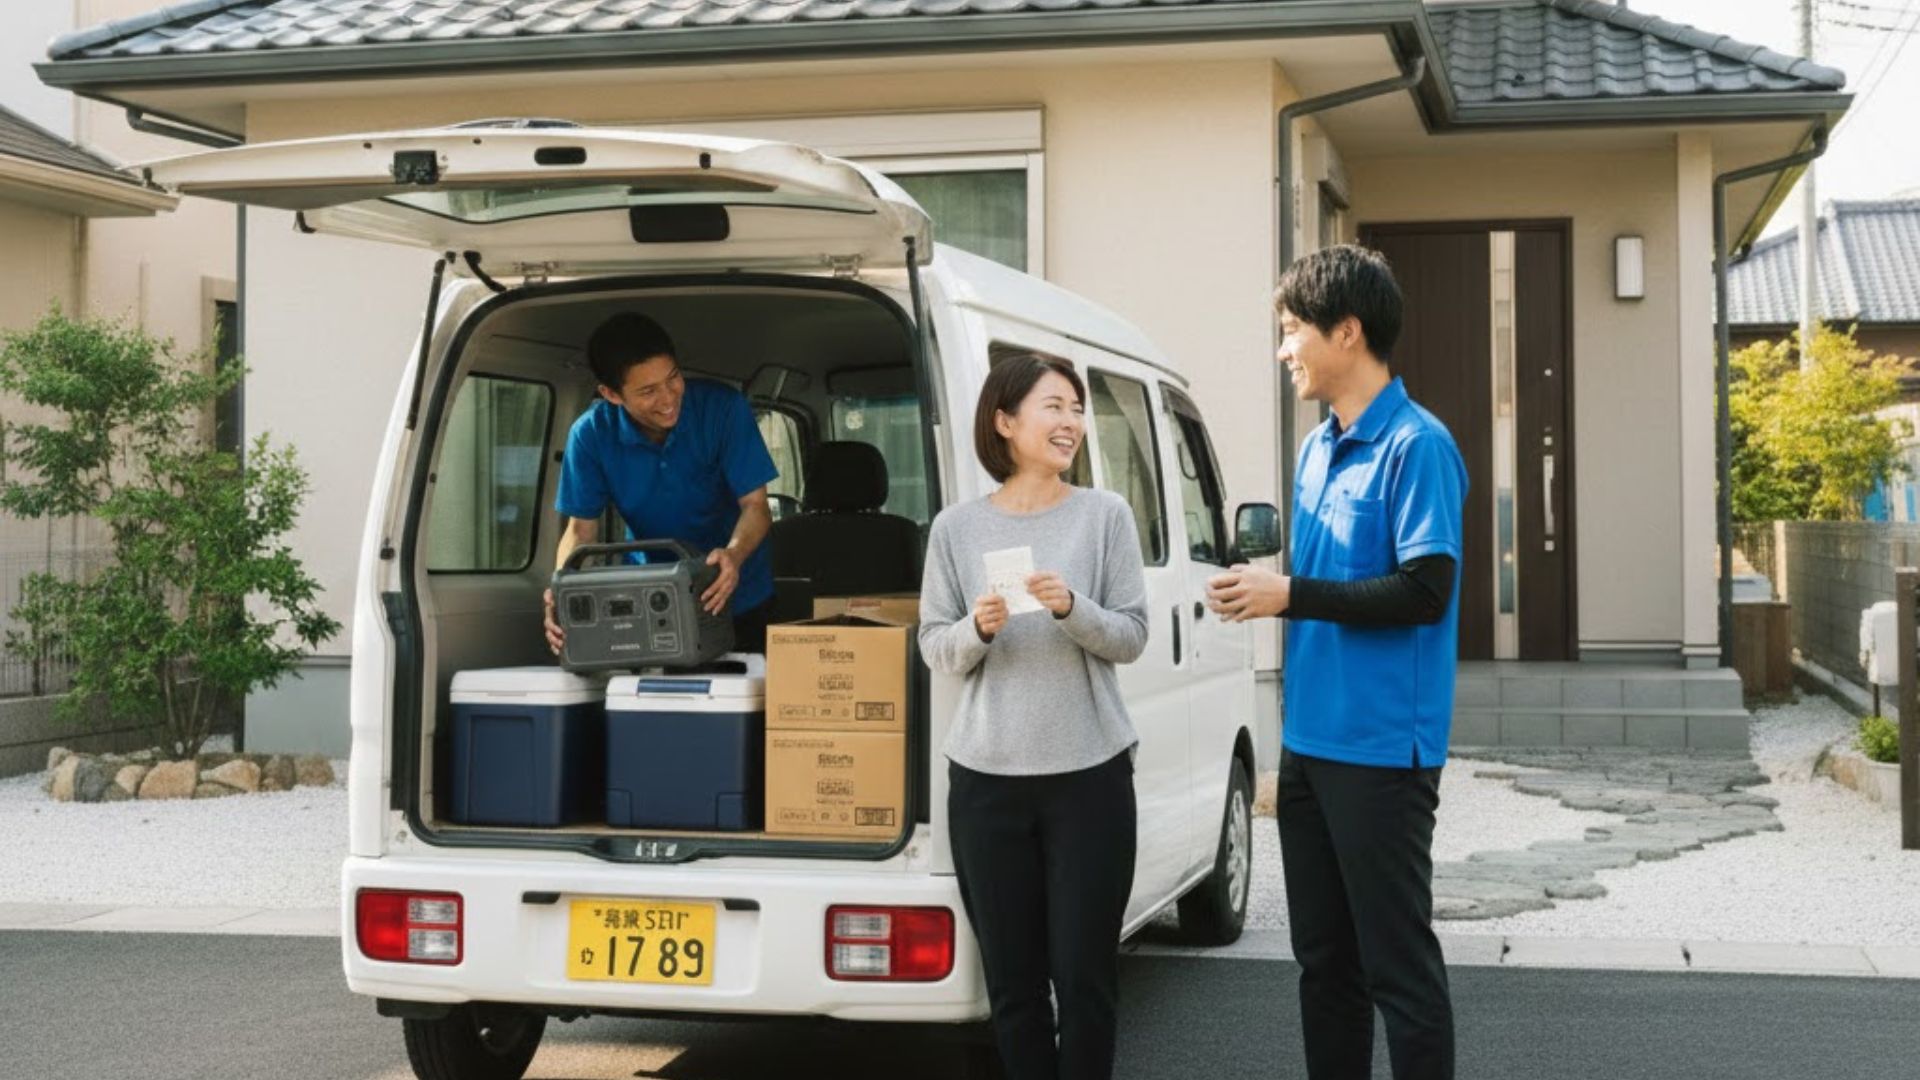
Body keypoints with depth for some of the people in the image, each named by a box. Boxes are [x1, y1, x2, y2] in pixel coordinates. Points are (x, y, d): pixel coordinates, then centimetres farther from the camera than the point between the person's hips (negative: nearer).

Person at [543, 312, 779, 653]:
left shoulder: (723, 408, -17)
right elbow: (581, 528, -9)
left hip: (736, 597, -1)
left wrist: (734, 555, -38)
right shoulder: (592, 433, -12)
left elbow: (755, 505, -15)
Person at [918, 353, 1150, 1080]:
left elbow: (1131, 637, 1)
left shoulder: (1105, 514, 1)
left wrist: (1072, 608, -18)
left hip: (1090, 775, -1)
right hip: (985, 780, 1)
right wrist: (977, 629, -15)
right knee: (1011, 978, 8)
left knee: (1084, 973, 3)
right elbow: (934, 647, 6)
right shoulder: (957, 527, 3)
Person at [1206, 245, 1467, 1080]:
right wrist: (1266, 592, 0)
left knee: (1397, 965, -1)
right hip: (1309, 741, 8)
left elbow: (1425, 592, -20)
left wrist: (1290, 595, -18)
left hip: (1381, 750, -8)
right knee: (1323, 958, 14)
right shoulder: (1318, 447, 12)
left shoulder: (1416, 447, -13)